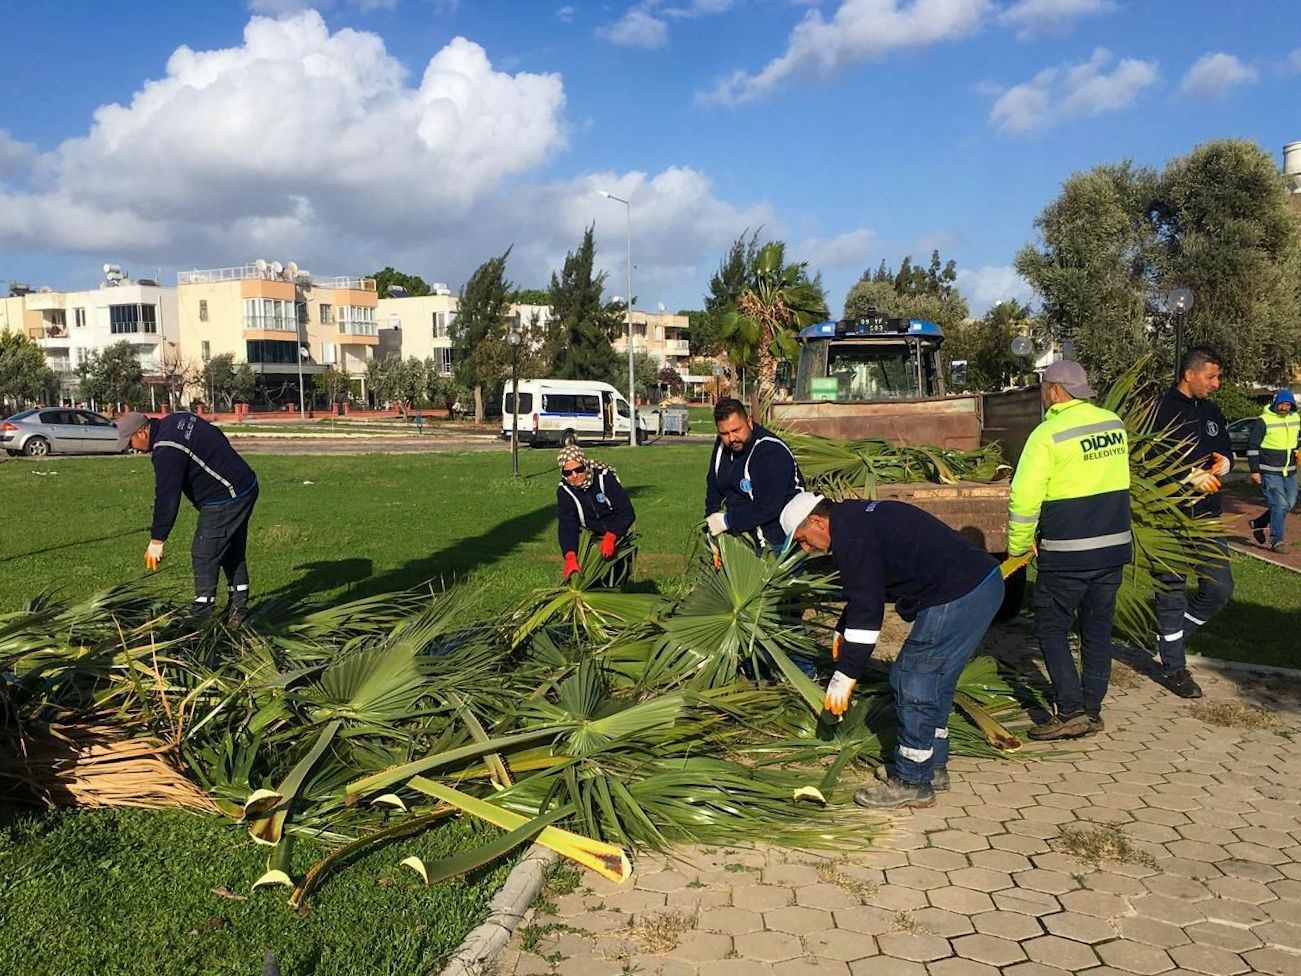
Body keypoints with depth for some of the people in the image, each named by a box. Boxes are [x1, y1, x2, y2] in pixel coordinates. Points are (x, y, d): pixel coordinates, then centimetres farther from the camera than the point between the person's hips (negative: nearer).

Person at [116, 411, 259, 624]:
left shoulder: (167, 451, -20)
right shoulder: (174, 421, 9)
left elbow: (166, 497, -20)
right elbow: (218, 438, 19)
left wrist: (157, 540, -13)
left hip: (225, 499, -11)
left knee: (204, 555, -4)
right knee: (233, 551, 16)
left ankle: (202, 614, 1)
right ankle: (238, 609, 23)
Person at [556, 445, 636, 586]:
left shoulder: (605, 478, -25)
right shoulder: (564, 490, -17)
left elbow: (627, 513, -27)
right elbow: (566, 526, -27)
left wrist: (610, 537, -43)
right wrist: (570, 557, -43)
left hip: (617, 534, -2)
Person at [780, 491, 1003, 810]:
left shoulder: (852, 537, -15)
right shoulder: (857, 518, 18)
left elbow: (866, 608, -19)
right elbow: (865, 592, 32)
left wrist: (845, 677, -14)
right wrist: (842, 632, 35)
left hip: (958, 597, -11)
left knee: (913, 686, -2)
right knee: (935, 683, 20)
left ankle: (911, 783, 9)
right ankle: (933, 768, 31)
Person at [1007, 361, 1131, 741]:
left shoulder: (1048, 435, -15)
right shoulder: (1115, 425, 6)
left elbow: (1024, 498, -17)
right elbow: (1115, 483, 16)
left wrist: (1019, 545, -4)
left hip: (1067, 554, -6)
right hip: (1115, 546, 7)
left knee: (1052, 628, 6)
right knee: (1097, 629, 14)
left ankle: (1071, 712, 1)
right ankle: (1092, 711, 21)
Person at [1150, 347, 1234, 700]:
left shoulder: (1211, 411, 12)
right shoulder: (1162, 411, -11)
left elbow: (1227, 451, 22)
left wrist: (1223, 463, -1)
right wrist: (1192, 475, -21)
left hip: (1207, 517, 7)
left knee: (1220, 588, 8)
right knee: (1171, 591, 3)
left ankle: (1173, 634, 29)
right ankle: (1174, 668, 14)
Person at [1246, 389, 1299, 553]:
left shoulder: (1295, 419, 7)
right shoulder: (1264, 421, -11)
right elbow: (1253, 446, -10)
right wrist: (1254, 471, -12)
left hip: (1290, 472, 7)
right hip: (1270, 472, -7)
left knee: (1289, 504, 11)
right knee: (1280, 505, -11)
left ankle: (1258, 524, 29)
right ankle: (1276, 541, -2)